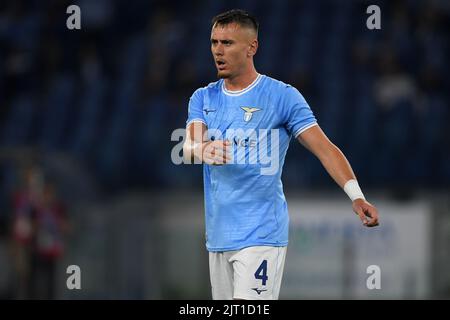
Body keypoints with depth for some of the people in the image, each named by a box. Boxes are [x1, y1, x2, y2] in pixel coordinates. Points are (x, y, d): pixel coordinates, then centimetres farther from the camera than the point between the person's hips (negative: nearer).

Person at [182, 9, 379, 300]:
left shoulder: (282, 96, -4)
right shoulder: (203, 98, 10)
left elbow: (324, 148, -10)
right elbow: (188, 147, -6)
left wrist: (356, 195, -24)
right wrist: (202, 150, -31)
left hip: (261, 233, -5)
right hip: (218, 234, 5)